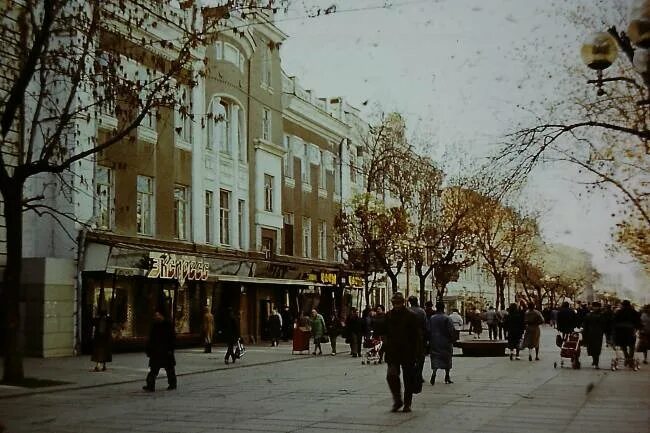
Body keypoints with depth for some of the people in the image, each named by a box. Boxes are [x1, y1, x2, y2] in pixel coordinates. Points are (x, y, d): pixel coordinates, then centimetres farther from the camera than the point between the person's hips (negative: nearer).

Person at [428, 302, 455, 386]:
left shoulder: (431, 318, -1)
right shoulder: (447, 318, -10)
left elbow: (429, 331, 3)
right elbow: (451, 331, -10)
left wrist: (430, 340, 10)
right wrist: (451, 340, 0)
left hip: (435, 342, 2)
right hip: (445, 343, -2)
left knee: (435, 358, 1)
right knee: (447, 359, 12)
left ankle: (433, 374, -21)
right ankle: (447, 377, 20)